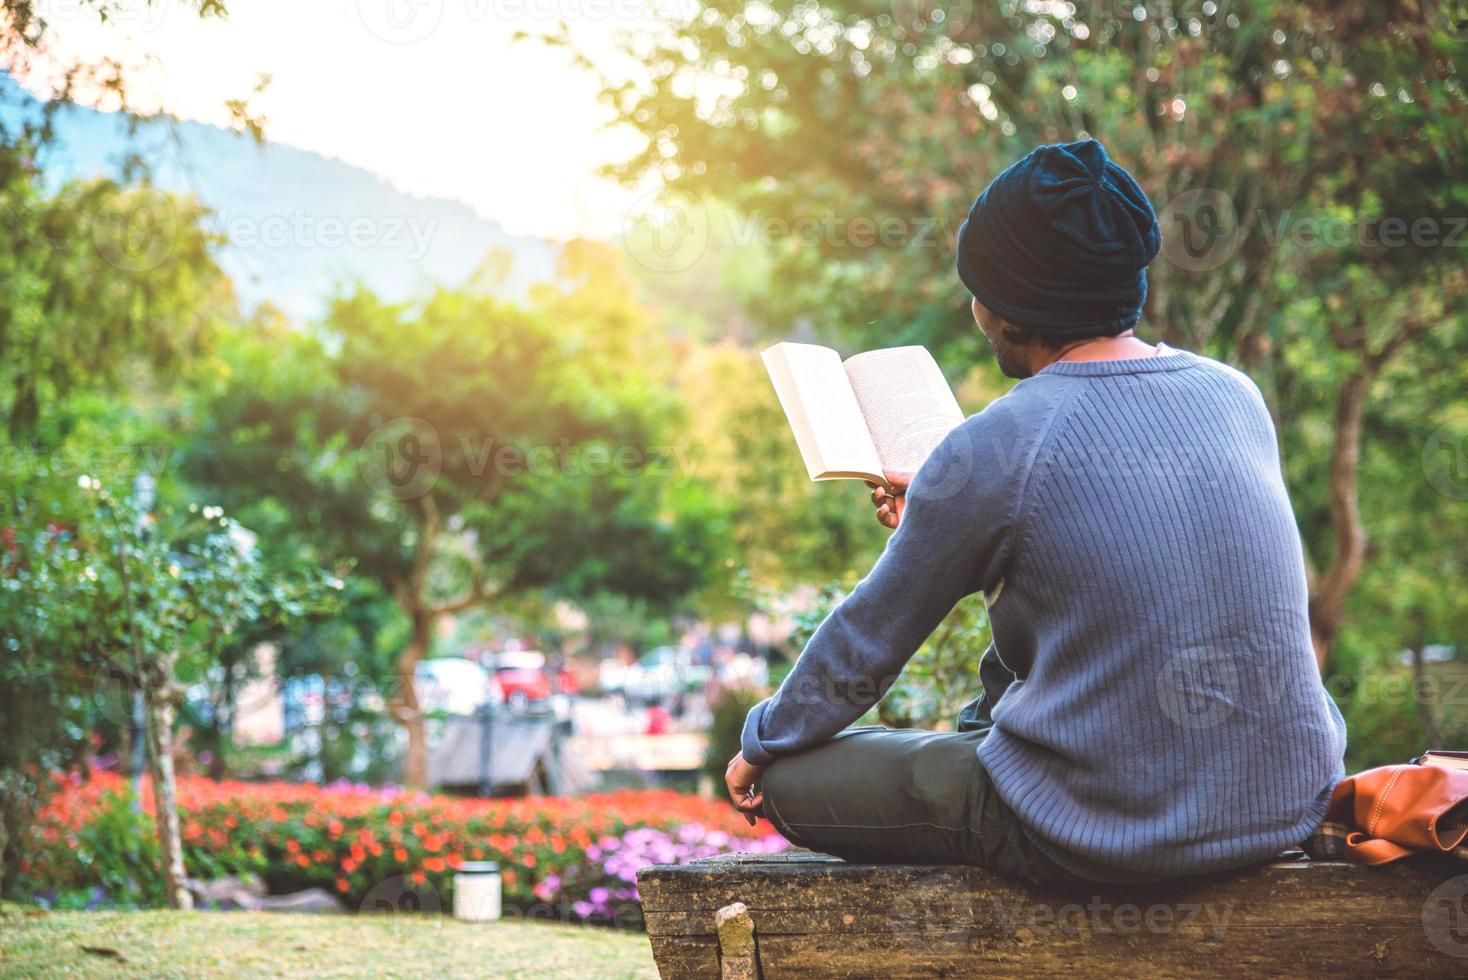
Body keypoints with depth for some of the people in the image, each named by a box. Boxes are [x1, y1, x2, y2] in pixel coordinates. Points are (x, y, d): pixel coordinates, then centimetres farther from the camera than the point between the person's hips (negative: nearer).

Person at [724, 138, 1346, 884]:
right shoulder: (1235, 395, 3)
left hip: (1105, 836, -7)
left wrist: (763, 745, 17)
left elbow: (867, 641, -1)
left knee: (789, 779, 8)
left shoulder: (991, 452, -14)